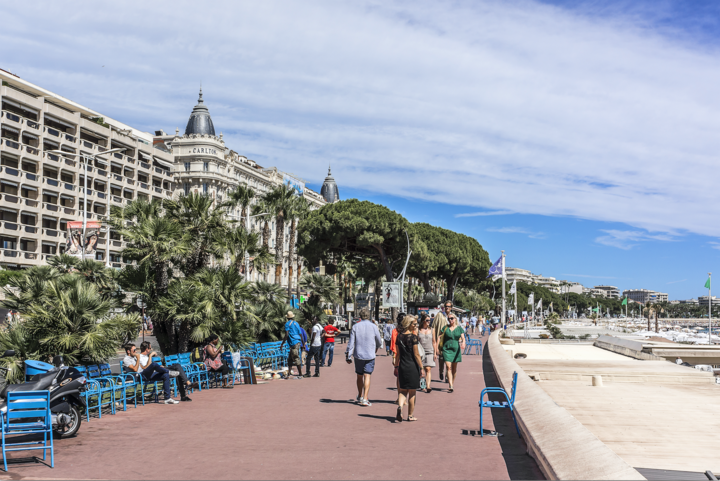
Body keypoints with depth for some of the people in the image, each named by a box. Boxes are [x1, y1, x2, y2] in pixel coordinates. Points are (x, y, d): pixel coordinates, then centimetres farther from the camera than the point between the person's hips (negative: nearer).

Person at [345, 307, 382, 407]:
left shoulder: (355, 327, -3)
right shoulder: (373, 327, -5)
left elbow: (351, 343, -3)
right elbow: (378, 341, 8)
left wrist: (349, 356, 3)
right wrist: (376, 348, 30)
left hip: (358, 355, 2)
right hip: (370, 355, -2)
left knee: (359, 376, 15)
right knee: (367, 376, -3)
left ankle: (360, 396, 30)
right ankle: (365, 399, -12)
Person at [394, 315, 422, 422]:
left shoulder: (399, 337, 4)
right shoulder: (413, 336, -12)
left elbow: (397, 354, 10)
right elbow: (416, 354, -13)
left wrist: (396, 366, 18)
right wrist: (421, 367, -7)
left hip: (402, 366, 5)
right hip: (412, 366, -5)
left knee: (403, 390, 12)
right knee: (412, 392, 8)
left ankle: (400, 406, -15)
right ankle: (411, 415, 16)